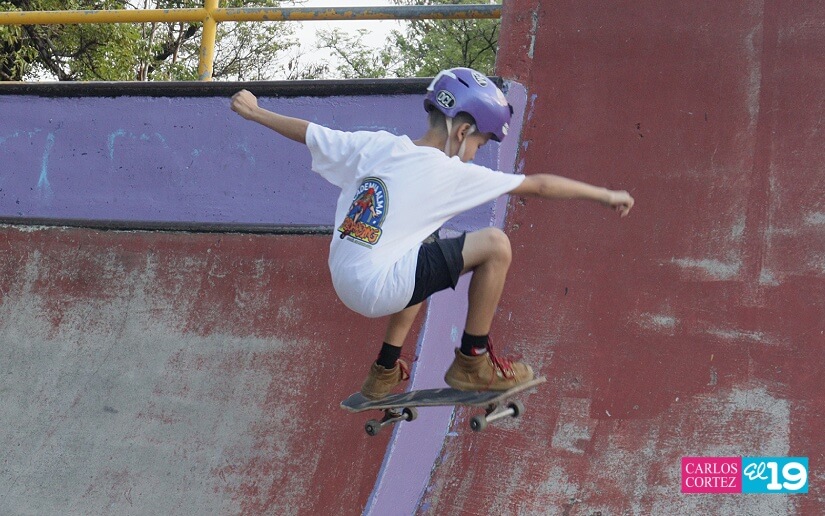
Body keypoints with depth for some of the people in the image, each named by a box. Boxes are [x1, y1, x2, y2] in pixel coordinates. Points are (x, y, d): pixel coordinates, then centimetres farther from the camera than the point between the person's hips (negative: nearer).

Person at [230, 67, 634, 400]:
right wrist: (605, 195, 4)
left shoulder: (374, 145, 8)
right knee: (495, 245, -5)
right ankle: (472, 364, 7)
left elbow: (306, 132, 19)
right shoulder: (453, 174, -6)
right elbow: (538, 185, -3)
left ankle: (385, 371, 39)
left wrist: (254, 112, 35)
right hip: (378, 291, -8)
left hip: (342, 280, 8)